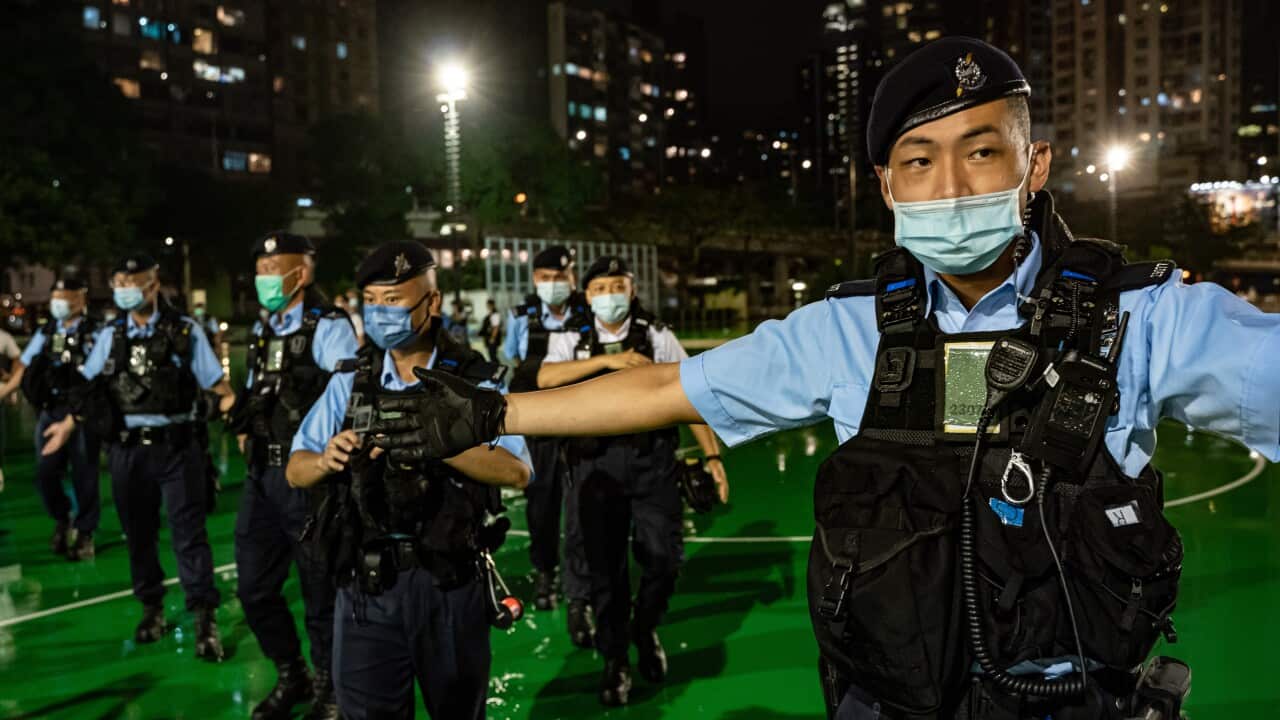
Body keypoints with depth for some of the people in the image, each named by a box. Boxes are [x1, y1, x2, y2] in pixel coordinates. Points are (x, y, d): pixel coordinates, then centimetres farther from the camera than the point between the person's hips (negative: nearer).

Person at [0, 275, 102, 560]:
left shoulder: (94, 333, -2)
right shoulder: (45, 333, 11)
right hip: (50, 411, 4)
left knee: (84, 475, 3)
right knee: (46, 473, 5)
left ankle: (84, 532, 17)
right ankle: (61, 520, 29)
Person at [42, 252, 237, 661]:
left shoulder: (184, 331, -2)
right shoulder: (110, 336, 7)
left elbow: (218, 385, -5)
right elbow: (90, 389, 13)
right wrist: (69, 425, 10)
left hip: (175, 446, -4)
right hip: (127, 449, 4)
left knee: (188, 533, -2)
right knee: (138, 533, 14)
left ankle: (205, 619, 2)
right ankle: (152, 608, 30)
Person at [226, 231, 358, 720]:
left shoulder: (329, 328, -11)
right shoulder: (261, 329, 13)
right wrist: (247, 439, 10)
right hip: (261, 476, 8)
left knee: (319, 590, 5)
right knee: (254, 589, 14)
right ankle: (290, 677, 35)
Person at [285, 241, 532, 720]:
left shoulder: (475, 380, -3)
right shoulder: (349, 382, 4)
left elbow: (516, 471, -13)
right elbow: (296, 471, 3)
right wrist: (327, 460, -19)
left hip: (452, 579, -1)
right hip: (367, 580, 1)